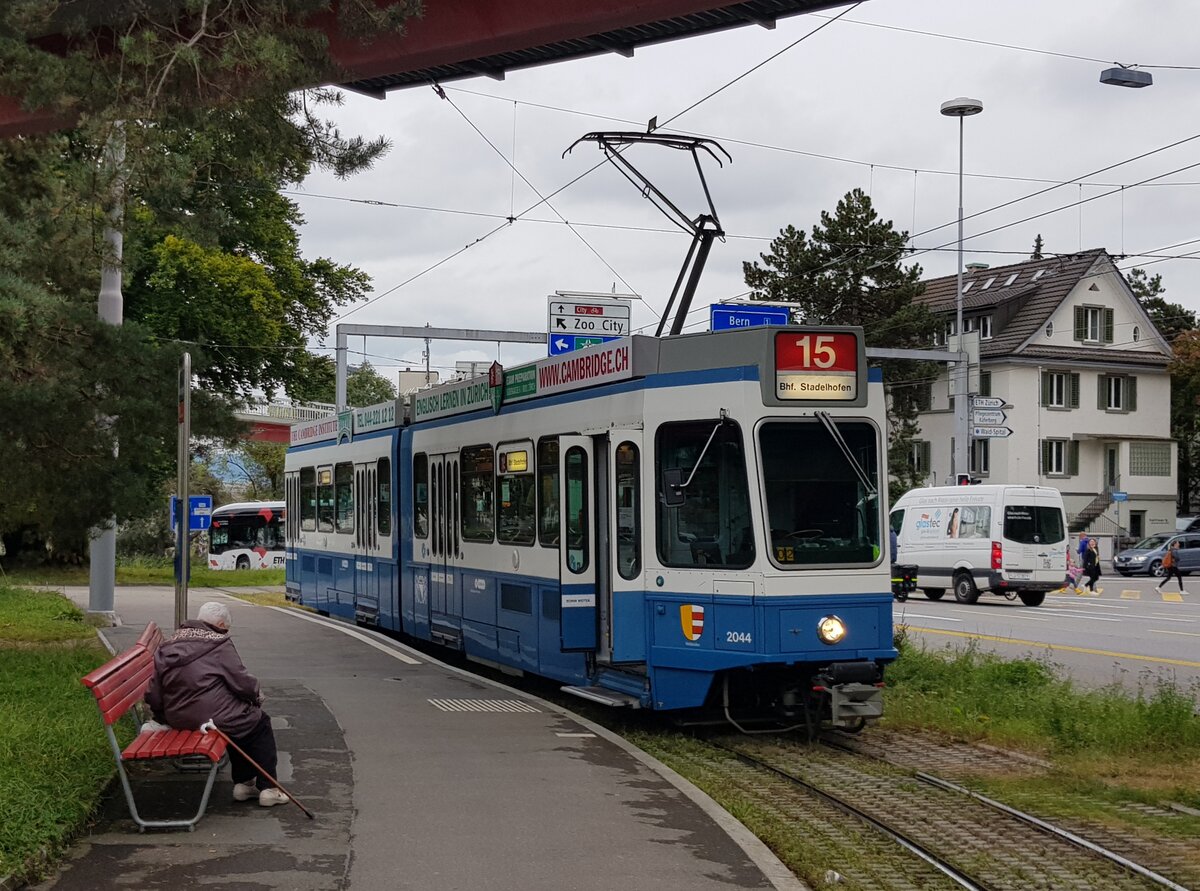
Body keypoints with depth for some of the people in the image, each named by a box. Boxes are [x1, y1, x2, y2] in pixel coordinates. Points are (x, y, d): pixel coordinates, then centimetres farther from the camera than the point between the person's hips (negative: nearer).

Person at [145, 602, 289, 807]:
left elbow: (153, 696, 10)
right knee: (260, 723, 16)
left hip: (177, 719, 8)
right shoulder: (218, 643, -10)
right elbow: (241, 681, -10)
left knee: (240, 720, 31)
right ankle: (268, 789, 13)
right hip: (213, 717, -8)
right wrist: (256, 695, 9)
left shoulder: (167, 646, 11)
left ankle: (242, 783, 30)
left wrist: (164, 718, 23)